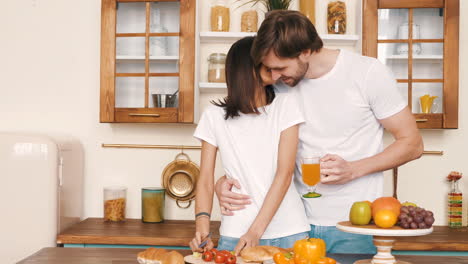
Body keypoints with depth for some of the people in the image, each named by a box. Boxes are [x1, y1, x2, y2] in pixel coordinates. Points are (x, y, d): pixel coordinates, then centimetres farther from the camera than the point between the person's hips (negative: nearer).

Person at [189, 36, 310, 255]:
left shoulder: (285, 105, 0)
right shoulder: (215, 115, 2)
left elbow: (285, 173, -8)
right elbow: (205, 181, 0)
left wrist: (256, 231, -16)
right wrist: (202, 225, -17)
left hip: (289, 232, 0)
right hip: (236, 234, 0)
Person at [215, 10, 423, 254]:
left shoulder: (368, 72, -11)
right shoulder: (281, 86, 0)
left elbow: (412, 144, -6)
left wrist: (353, 170, -19)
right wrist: (224, 182, -9)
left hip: (355, 226, -3)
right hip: (302, 223, 4)